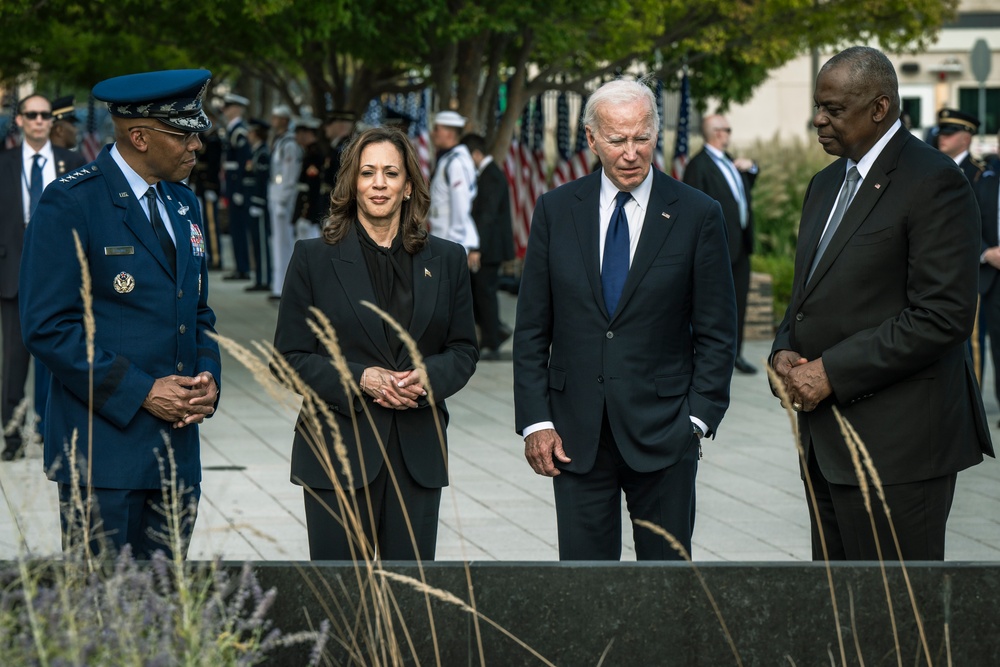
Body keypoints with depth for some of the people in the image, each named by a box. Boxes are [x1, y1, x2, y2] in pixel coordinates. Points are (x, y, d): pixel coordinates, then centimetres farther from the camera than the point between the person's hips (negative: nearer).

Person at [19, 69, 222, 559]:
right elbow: (46, 328, -13)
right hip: (104, 449, -7)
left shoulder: (182, 202, 16)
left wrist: (208, 377, 3)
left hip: (176, 447, 7)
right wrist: (141, 391, -16)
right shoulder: (71, 202, -9)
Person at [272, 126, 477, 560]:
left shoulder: (446, 260, 9)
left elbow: (464, 350, 11)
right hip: (338, 452, -2)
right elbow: (290, 357, 0)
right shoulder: (313, 258, 2)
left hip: (419, 454, 2)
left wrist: (429, 377, -11)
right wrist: (359, 379, -15)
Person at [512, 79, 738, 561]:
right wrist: (536, 421, -1)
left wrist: (699, 418, -7)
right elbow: (531, 329, 6)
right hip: (575, 433, 1)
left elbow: (716, 333, 2)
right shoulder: (555, 210, 4)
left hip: (662, 432, -1)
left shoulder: (697, 215, -1)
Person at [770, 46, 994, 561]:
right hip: (827, 440, 9)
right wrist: (786, 351, 1)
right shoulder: (827, 184, 17)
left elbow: (942, 316, -19)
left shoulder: (933, 183, -12)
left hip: (897, 442, -9)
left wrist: (831, 372, -19)